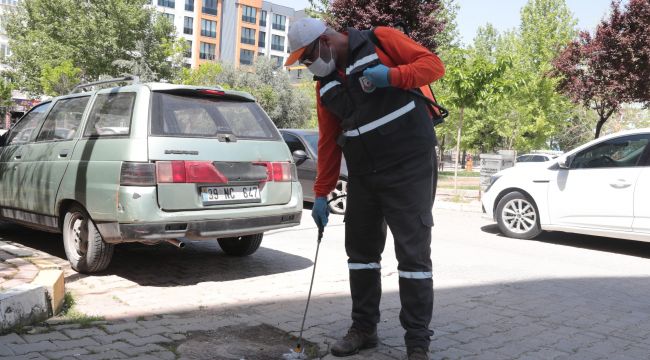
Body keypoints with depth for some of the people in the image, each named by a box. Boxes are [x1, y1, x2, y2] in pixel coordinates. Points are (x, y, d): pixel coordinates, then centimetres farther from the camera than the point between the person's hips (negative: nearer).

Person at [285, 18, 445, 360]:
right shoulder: (325, 84, 12)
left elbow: (433, 64, -6)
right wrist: (321, 193, 10)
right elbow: (328, 142, 13)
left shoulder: (381, 40, -4)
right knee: (360, 250, 10)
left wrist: (392, 76, -22)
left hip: (409, 167, -6)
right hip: (363, 175, 6)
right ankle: (363, 327, 24)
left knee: (413, 252, -4)